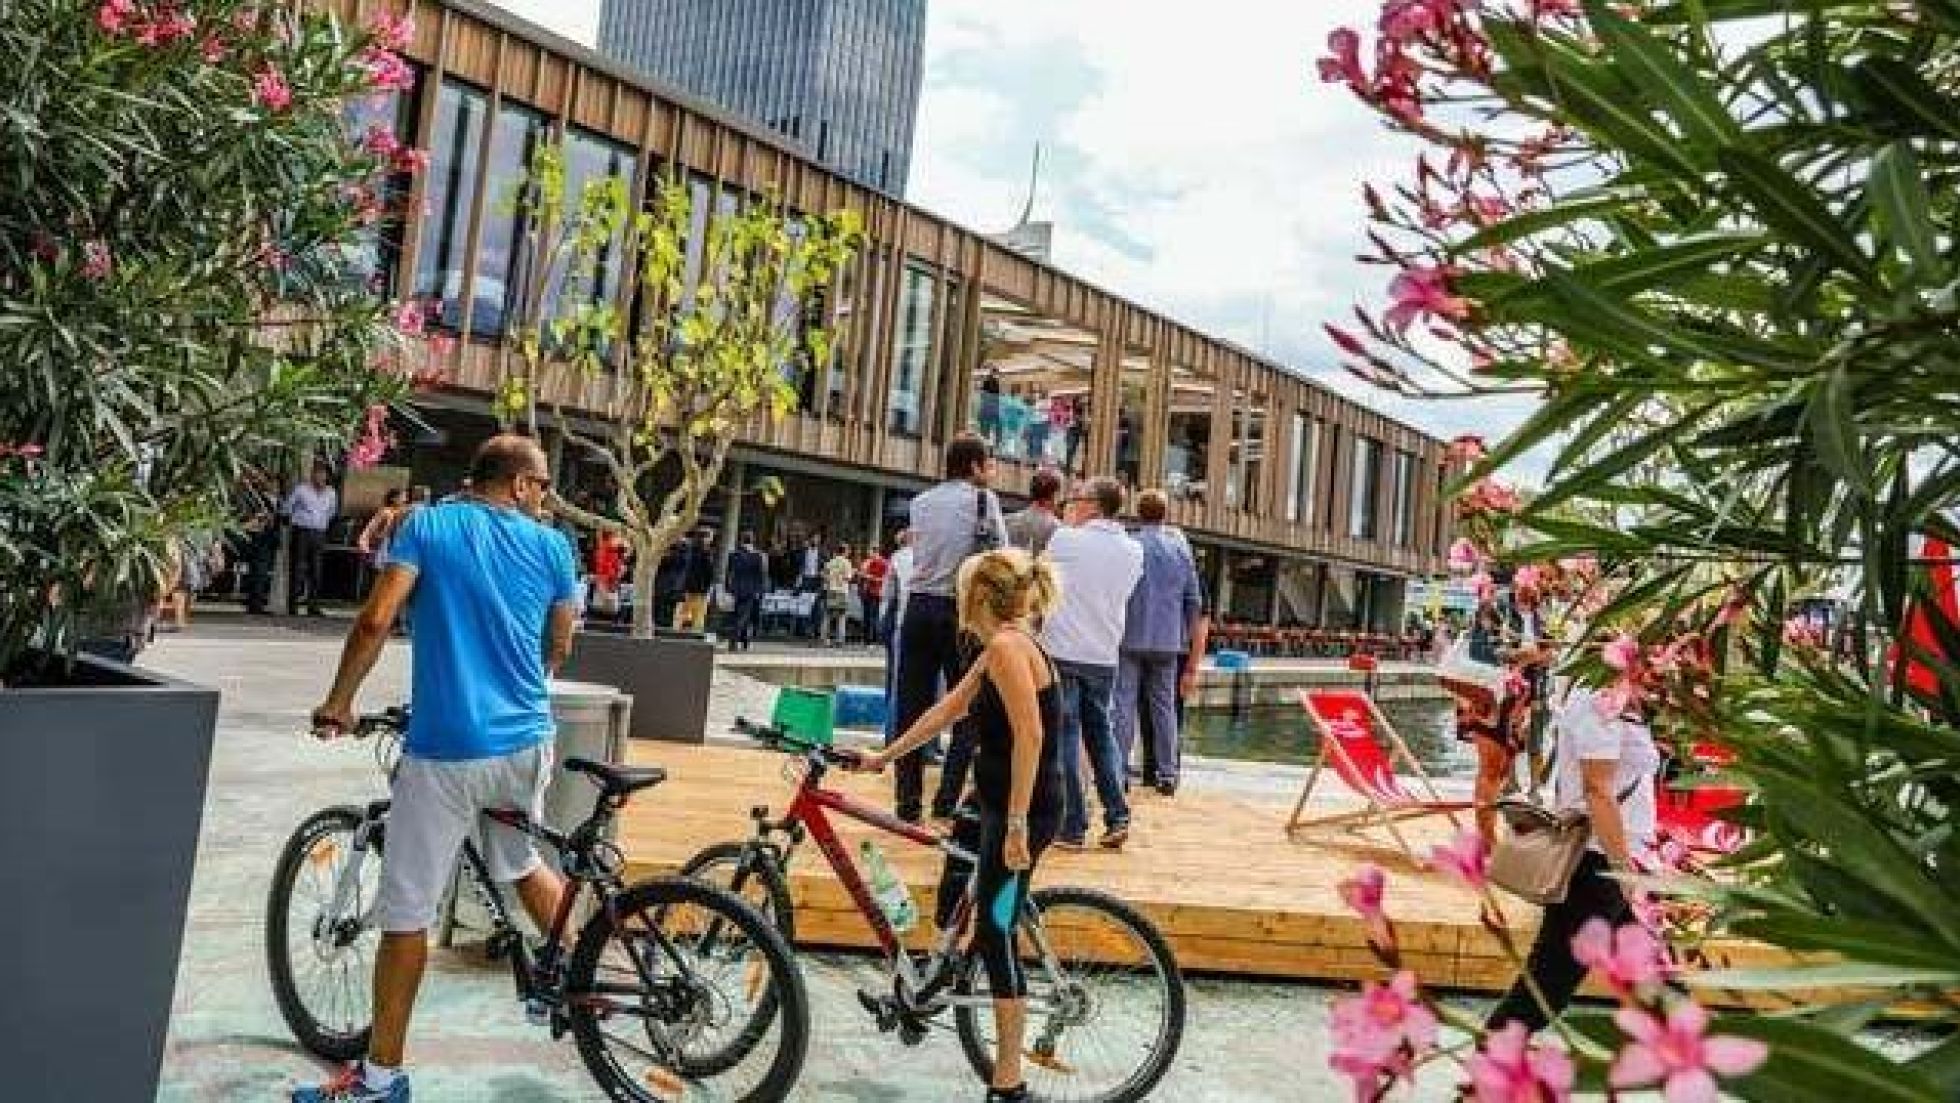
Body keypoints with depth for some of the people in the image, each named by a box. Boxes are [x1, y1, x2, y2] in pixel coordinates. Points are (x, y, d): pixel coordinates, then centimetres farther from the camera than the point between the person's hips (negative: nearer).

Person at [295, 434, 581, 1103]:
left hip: (444, 750, -3)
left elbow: (375, 622, -12)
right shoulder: (551, 545, 5)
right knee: (522, 862, 30)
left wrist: (338, 703, 3)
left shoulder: (427, 525, -1)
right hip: (526, 743, 3)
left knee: (406, 915, 7)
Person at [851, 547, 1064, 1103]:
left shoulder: (1007, 646, -19)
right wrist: (884, 756, 24)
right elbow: (947, 709, 20)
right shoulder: (1000, 648, 12)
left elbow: (1030, 735, -28)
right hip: (993, 799, 10)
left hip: (1021, 808, -10)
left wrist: (1017, 825, -27)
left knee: (995, 934, -1)